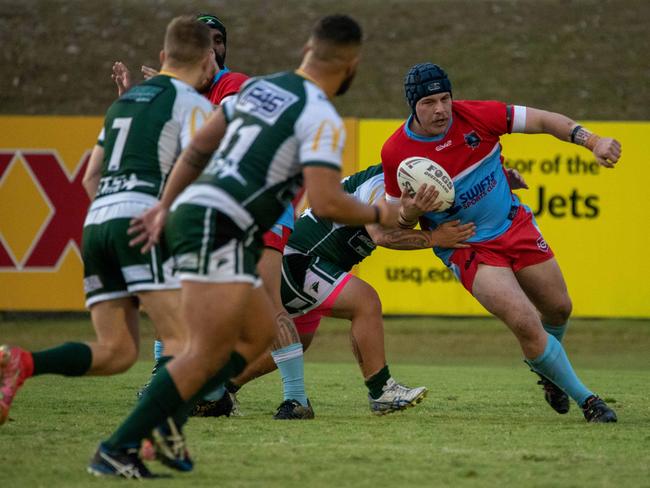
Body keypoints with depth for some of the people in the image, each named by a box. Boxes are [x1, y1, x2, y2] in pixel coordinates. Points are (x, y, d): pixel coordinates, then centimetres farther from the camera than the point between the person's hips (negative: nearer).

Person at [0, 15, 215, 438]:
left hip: (97, 220, 7)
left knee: (116, 352, 8)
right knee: (184, 342, -10)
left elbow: (91, 179, 28)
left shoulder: (125, 101, 27)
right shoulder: (194, 105, 4)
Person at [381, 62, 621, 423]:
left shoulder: (474, 115, -15)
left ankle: (543, 365, 48)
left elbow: (541, 121, -10)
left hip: (514, 224, 3)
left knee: (558, 309, 12)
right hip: (467, 247, -3)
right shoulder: (396, 153, -16)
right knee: (525, 322, -19)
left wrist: (591, 141, -23)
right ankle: (584, 399, -2)